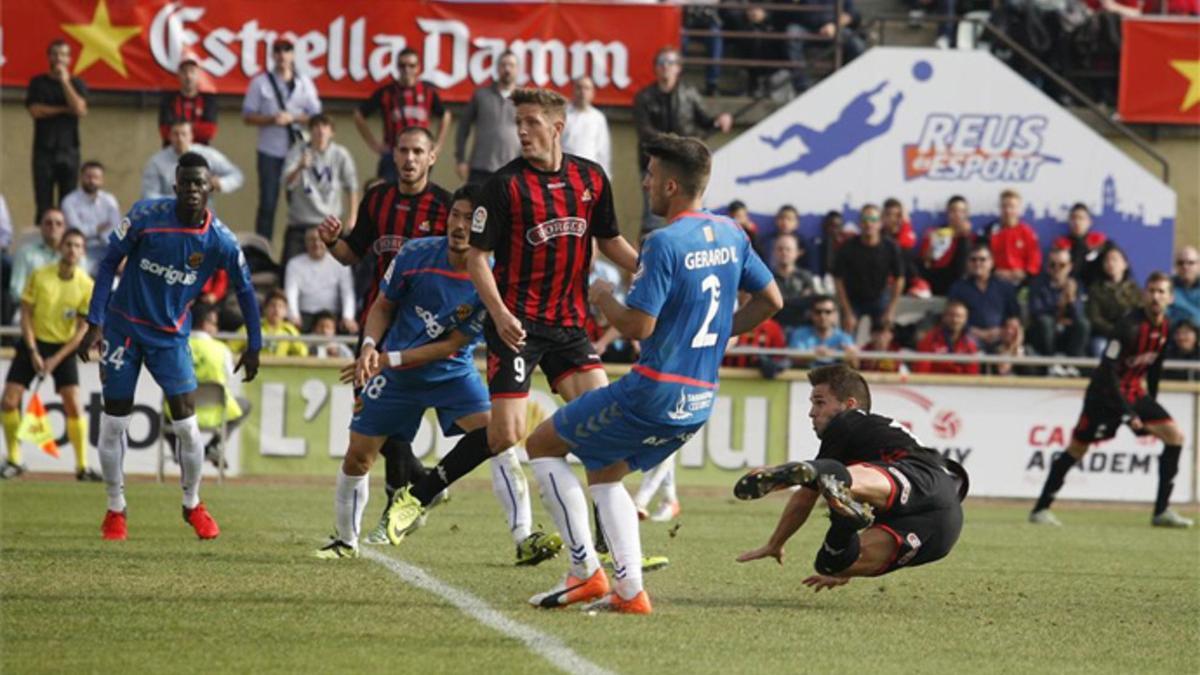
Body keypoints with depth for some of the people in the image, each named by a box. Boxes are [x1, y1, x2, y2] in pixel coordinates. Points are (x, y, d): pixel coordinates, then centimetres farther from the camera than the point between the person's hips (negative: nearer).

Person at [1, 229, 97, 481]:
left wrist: (56, 359, -14)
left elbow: (82, 330, -7)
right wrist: (33, 353, -12)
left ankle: (82, 467, -5)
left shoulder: (86, 286, -9)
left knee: (74, 405, -13)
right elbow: (26, 315, -4)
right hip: (34, 343, 1)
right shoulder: (39, 276, -9)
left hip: (64, 347, -1)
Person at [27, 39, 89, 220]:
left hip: (69, 150, 1)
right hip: (44, 150, -1)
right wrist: (66, 110, -5)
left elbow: (80, 109, -6)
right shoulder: (38, 83, 9)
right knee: (43, 203, -8)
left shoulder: (77, 84, 11)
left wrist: (65, 81, -6)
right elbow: (35, 110, -4)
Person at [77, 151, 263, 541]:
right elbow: (110, 262, -8)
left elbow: (244, 290, 4)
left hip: (171, 337, 1)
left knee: (186, 425, -6)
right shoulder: (146, 216, -16)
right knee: (113, 424, 1)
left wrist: (254, 346, 5)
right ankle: (115, 510, 18)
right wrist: (95, 322, -13)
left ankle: (193, 505, 16)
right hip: (124, 327, -1)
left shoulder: (220, 241, -11)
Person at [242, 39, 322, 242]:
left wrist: (292, 118, -12)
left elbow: (315, 116, 5)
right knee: (268, 203, -2)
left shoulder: (304, 83, 9)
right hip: (270, 151, -1)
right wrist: (271, 120, -14)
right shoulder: (261, 83, 5)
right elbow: (247, 116, 3)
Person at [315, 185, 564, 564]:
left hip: (452, 373, -2)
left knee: (493, 434, -24)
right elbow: (383, 306, 2)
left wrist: (392, 359, -20)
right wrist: (369, 346, -17)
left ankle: (524, 540, -17)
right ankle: (346, 541, 29)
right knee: (358, 456, 5)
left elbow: (453, 343, -16)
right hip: (395, 376, 2)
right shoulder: (416, 255, -14)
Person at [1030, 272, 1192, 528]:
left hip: (1135, 391, 7)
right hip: (1105, 393, -7)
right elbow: (1108, 372, -25)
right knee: (1077, 448, -3)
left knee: (1174, 436, -5)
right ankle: (1040, 509, 9)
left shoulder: (1165, 327, 0)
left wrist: (1151, 402, 17)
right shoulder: (1129, 326, -23)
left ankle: (1162, 512, -4)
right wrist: (1126, 413, -26)